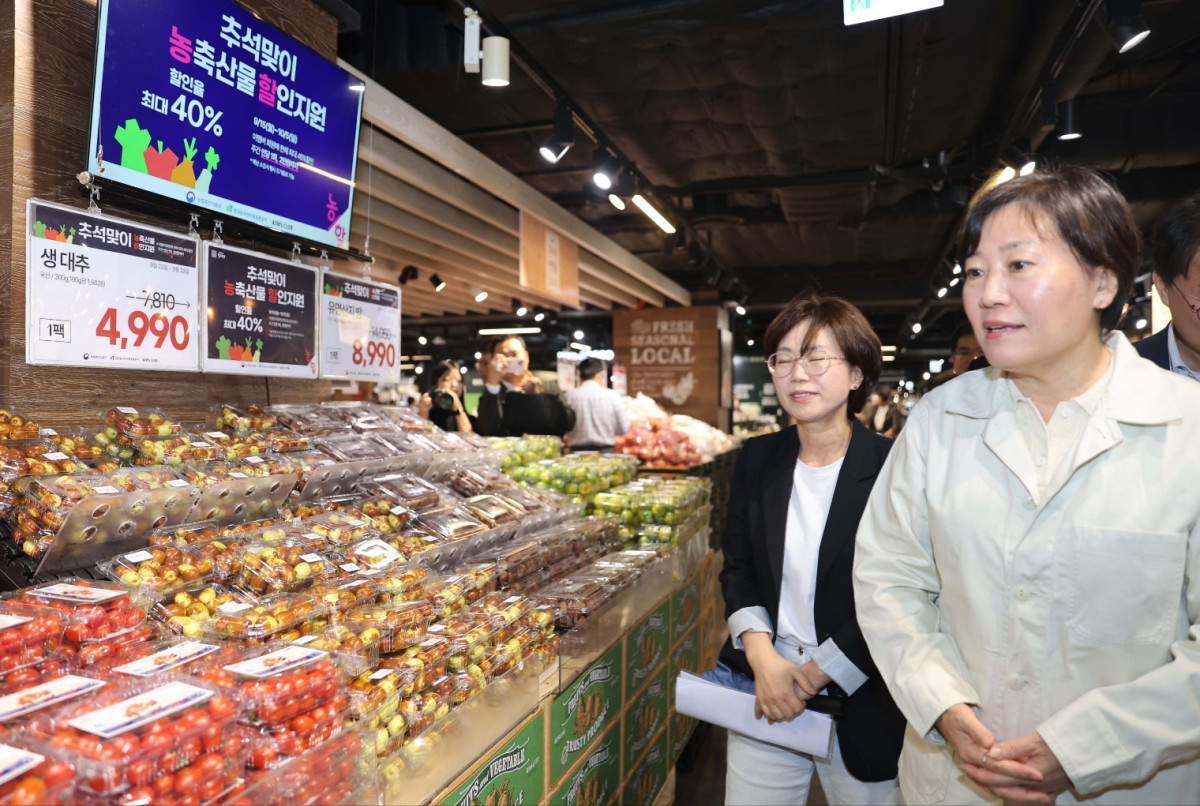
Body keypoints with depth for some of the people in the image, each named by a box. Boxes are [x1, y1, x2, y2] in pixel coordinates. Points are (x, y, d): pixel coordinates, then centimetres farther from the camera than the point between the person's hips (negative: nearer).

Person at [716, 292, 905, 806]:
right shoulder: (757, 459, 0)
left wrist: (814, 676, -13)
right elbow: (737, 568, 4)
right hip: (762, 689, 3)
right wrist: (763, 658, -9)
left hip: (861, 704, -3)